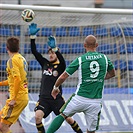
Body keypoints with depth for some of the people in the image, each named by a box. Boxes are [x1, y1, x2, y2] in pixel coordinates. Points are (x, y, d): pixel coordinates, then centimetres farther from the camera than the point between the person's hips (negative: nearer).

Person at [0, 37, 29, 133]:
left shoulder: (12, 60, -12)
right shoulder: (22, 59, 14)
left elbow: (17, 79, -24)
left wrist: (14, 99, -22)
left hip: (18, 98, -9)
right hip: (24, 97, 9)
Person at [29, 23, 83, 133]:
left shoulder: (60, 66, 0)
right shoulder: (45, 64, 11)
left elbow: (62, 60, -23)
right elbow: (34, 52, 7)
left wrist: (55, 48, -38)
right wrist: (32, 36, -3)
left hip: (57, 98, -3)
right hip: (44, 98, 3)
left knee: (68, 118, -1)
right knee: (38, 116, -21)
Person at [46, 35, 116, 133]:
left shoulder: (80, 59, -4)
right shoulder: (104, 58, 5)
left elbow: (63, 77, 0)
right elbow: (112, 73, 24)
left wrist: (55, 87, 18)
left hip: (80, 98, -2)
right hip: (96, 102, 2)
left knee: (62, 115, 20)